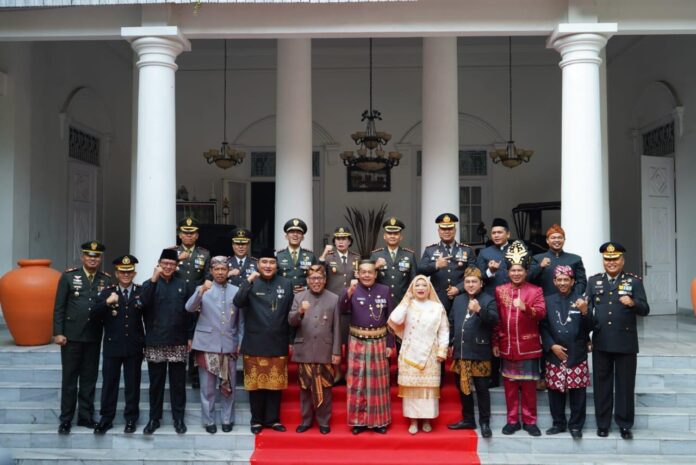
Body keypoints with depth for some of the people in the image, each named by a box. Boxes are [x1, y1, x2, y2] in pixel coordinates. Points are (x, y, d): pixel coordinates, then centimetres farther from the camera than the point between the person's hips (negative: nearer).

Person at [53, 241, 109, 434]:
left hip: (94, 337, 2)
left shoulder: (106, 280, 4)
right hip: (71, 335, -2)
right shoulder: (69, 276, -2)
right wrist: (58, 332, -8)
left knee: (89, 378, 9)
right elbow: (59, 307, -4)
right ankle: (66, 419, 15)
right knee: (69, 378, 6)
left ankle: (85, 416, 21)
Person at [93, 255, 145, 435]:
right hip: (112, 345, 0)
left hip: (134, 346, 0)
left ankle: (131, 418, 19)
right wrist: (107, 303, -24)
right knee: (109, 383, 6)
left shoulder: (141, 291, 1)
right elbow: (96, 315, -10)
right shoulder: (107, 292, 3)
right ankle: (106, 418, 18)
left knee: (133, 383, 8)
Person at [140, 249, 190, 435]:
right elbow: (144, 301, -16)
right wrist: (154, 279, -23)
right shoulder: (150, 284, 5)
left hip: (178, 343, 1)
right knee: (156, 383, 7)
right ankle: (154, 418, 18)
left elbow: (188, 311, 6)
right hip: (155, 342, -1)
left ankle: (178, 418, 15)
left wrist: (189, 336, 1)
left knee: (178, 383, 6)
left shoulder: (182, 284, 8)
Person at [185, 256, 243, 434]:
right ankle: (209, 421, 16)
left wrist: (241, 343, 2)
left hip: (229, 346, 1)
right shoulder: (202, 289, 4)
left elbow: (241, 320, 8)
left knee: (228, 386, 9)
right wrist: (202, 290, -28)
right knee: (207, 387, 4)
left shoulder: (236, 291, 7)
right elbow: (189, 308, -13)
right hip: (207, 345, -1)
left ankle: (227, 419, 21)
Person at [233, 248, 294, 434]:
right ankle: (257, 420, 21)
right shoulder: (250, 283, -1)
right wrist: (249, 281, -27)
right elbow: (238, 303, -18)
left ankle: (273, 419, 22)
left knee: (276, 383, 8)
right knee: (256, 383, 7)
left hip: (278, 343, 1)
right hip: (255, 343, -1)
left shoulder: (286, 284, 3)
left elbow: (291, 313, 7)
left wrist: (291, 341, 7)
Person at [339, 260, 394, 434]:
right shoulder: (352, 290, -3)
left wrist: (390, 344, 3)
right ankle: (358, 420, 16)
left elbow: (390, 318, 5)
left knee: (378, 382, 9)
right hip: (357, 342, -1)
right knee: (357, 382, 5)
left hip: (379, 342, 1)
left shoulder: (384, 290, 2)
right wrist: (349, 291, -37)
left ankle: (379, 421, 20)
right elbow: (342, 308, -20)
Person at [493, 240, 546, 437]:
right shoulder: (499, 291, 5)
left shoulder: (536, 290, 0)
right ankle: (512, 420, 18)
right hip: (507, 346, 2)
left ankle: (530, 421, 17)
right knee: (510, 384, 8)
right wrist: (495, 343, 4)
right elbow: (496, 318, 7)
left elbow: (541, 313, -14)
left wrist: (525, 307, -33)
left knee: (529, 385, 6)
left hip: (529, 346, -2)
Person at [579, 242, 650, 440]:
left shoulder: (634, 281, 2)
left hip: (626, 342, -2)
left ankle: (625, 424, 18)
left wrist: (633, 303, -25)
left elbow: (645, 310, -5)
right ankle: (603, 423, 21)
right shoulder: (594, 281, 9)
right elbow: (587, 306, 3)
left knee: (625, 385, 6)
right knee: (602, 384, 10)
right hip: (601, 342, 2)